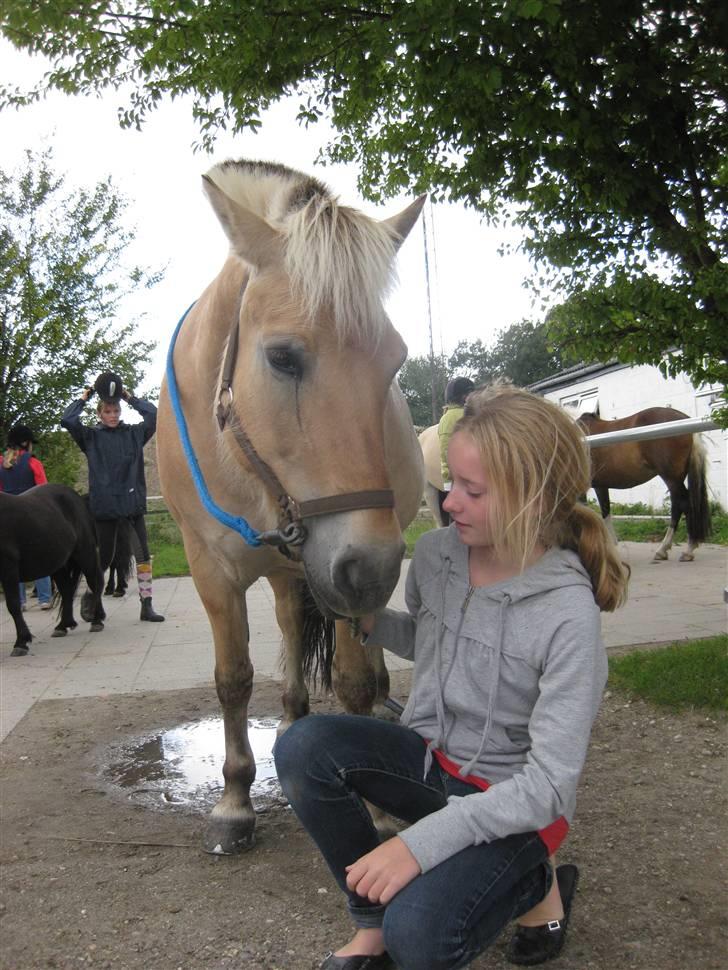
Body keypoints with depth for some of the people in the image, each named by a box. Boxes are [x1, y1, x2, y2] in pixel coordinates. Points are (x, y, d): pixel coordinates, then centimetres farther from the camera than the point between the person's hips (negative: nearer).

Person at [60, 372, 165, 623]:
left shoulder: (134, 433, 8)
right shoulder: (91, 437, 3)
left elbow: (153, 414, -2)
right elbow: (67, 420, -10)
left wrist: (130, 398, 4)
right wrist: (83, 399, 2)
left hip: (133, 501, 2)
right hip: (105, 505, -2)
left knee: (143, 553, -2)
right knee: (105, 557, 7)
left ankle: (147, 605, 4)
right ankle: (88, 597, 30)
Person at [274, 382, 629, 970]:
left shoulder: (568, 613, -26)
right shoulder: (434, 553, -8)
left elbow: (548, 784, -24)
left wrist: (421, 841, -30)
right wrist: (372, 622, -7)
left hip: (515, 802, -5)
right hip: (429, 755, 6)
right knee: (302, 748, -20)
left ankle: (536, 886, 6)